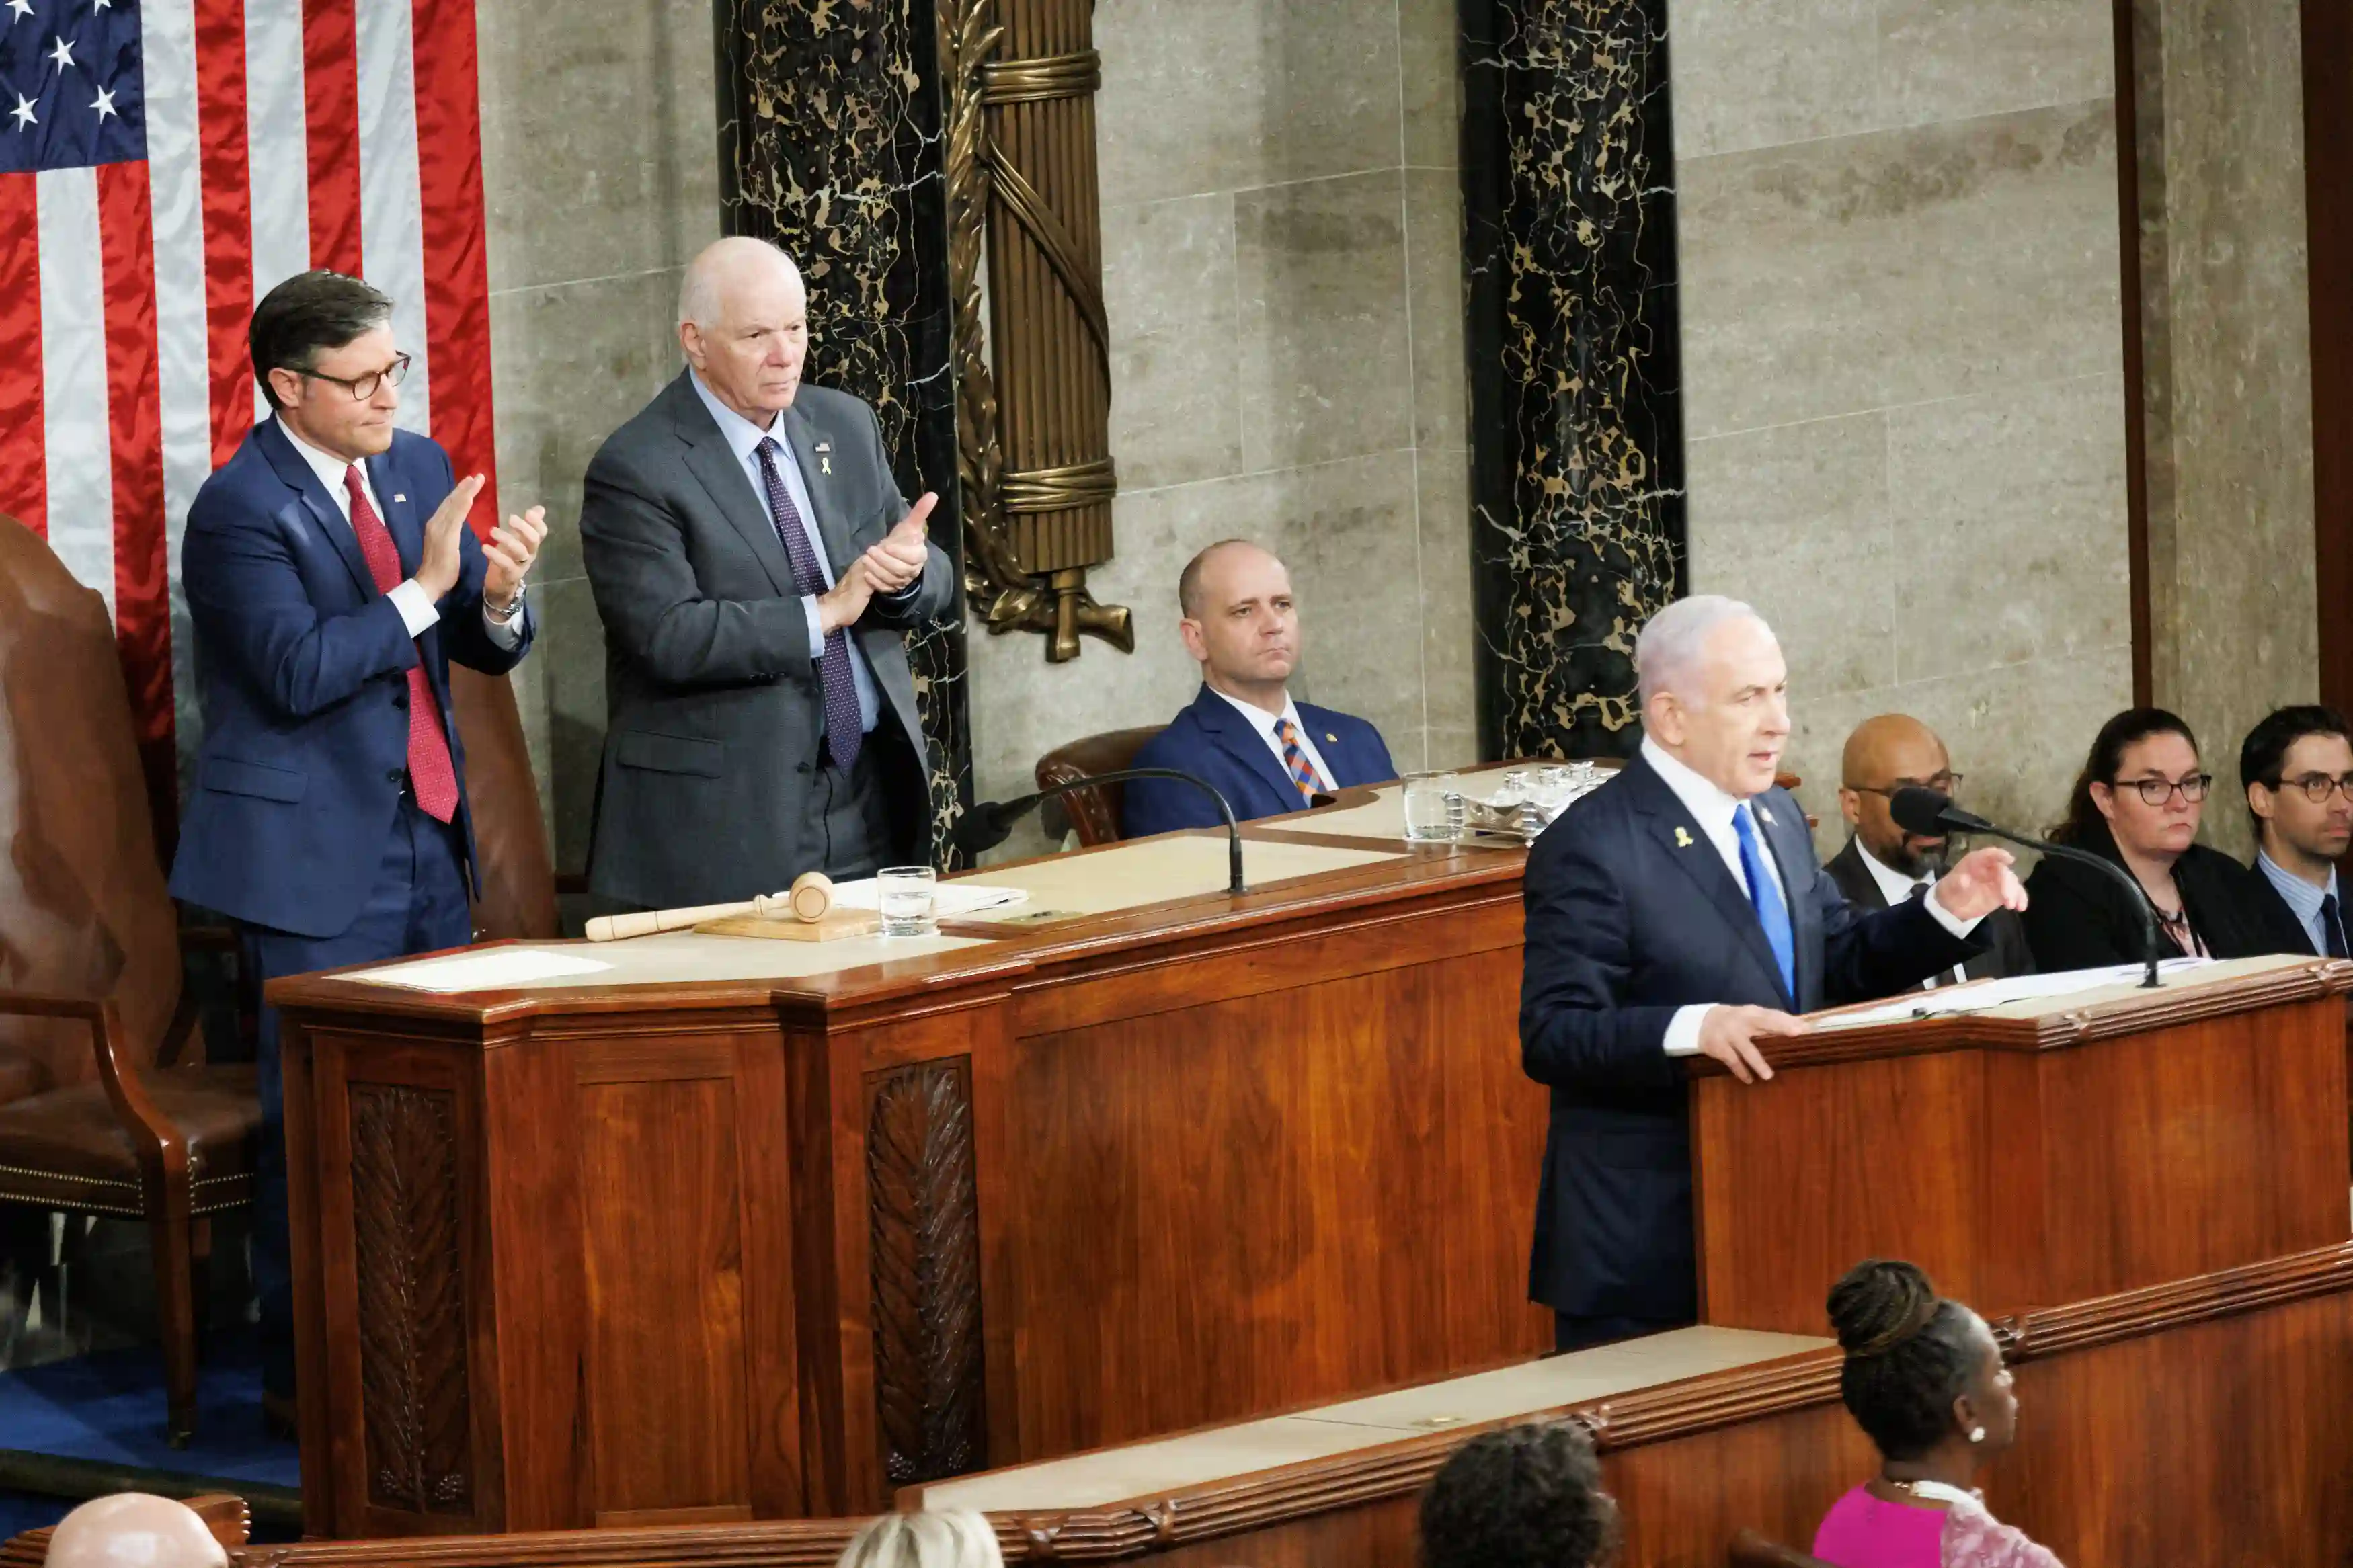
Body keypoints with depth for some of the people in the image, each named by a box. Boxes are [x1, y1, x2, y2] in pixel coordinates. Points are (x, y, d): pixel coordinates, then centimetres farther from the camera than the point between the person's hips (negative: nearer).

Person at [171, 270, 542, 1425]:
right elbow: (298, 672, -20)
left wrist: (499, 597, -12)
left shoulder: (417, 471, 9)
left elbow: (483, 648, 10)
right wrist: (424, 590, -21)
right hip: (316, 854, -7)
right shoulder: (242, 509, -12)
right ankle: (301, 1374, 5)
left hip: (428, 837, 7)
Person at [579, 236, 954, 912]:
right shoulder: (636, 471, -10)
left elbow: (937, 585, 13)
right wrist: (823, 614, -19)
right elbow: (670, 638, -20)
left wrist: (907, 572, -11)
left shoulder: (847, 426, 11)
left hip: (871, 801, 6)